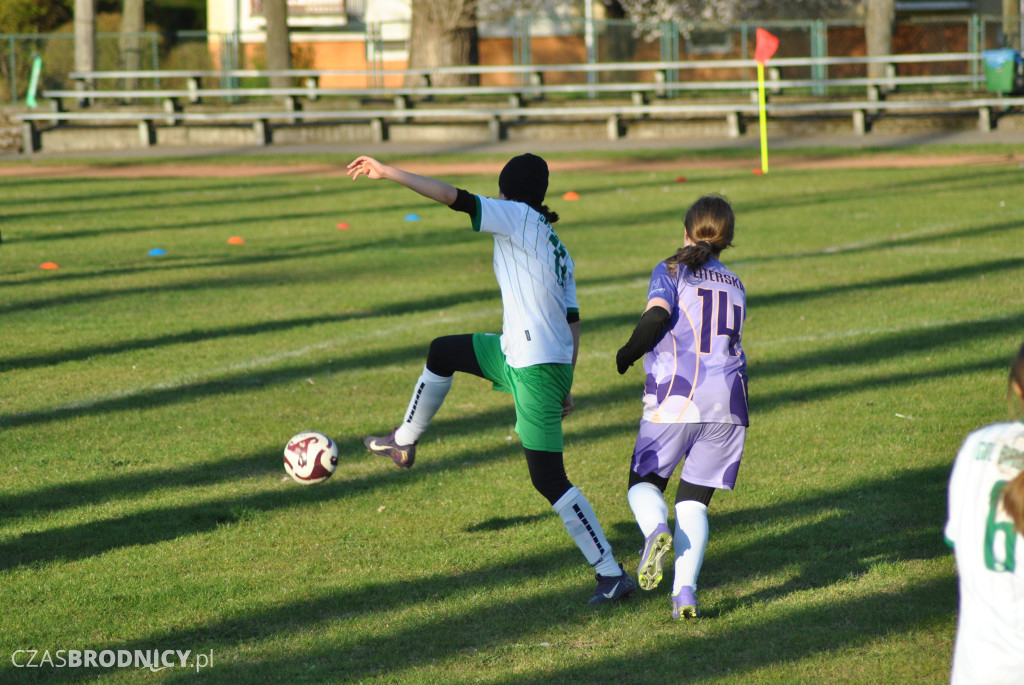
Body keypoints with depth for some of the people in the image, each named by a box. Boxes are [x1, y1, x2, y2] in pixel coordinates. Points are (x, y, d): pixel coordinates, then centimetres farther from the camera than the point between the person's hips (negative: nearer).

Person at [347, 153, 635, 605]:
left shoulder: (517, 217, -8)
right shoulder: (557, 248, 14)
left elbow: (454, 198, -16)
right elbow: (572, 321, 14)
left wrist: (387, 172, -12)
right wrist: (563, 385, 18)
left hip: (535, 370, -9)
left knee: (549, 480, -5)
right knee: (442, 352, 26)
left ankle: (612, 575, -3)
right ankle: (404, 443, 42)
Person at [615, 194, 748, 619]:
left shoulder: (671, 272, 2)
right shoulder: (735, 287, 19)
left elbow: (657, 316, -16)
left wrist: (628, 353, 0)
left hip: (675, 398, -4)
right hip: (727, 400, 4)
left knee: (644, 482, 12)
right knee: (693, 500, 8)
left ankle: (656, 530, -22)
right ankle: (685, 591, -10)